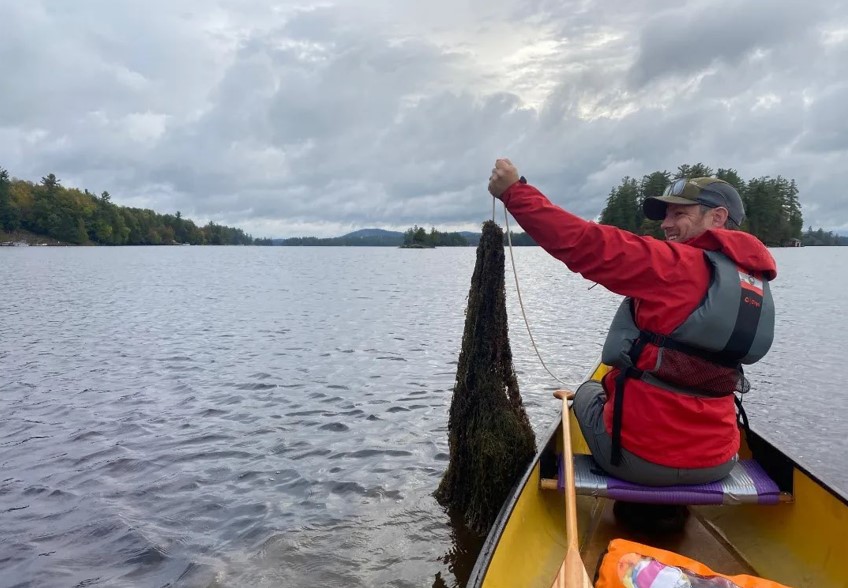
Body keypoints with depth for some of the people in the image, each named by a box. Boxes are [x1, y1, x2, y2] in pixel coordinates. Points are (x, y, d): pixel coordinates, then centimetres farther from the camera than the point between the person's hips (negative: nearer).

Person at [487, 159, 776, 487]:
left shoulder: (676, 266, -17)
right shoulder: (756, 286, 5)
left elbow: (586, 244, -22)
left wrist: (513, 190, -16)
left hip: (640, 458, -6)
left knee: (588, 392, 26)